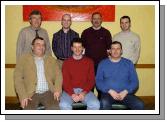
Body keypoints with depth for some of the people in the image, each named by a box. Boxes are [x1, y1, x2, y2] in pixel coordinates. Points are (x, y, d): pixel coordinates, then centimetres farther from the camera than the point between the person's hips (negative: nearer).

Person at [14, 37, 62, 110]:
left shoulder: (51, 60, 17)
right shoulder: (23, 59, 9)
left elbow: (58, 75, 12)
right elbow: (18, 78, 1)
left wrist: (57, 90, -6)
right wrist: (23, 96, -11)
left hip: (48, 92, 2)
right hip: (31, 93, -1)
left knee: (53, 109, -25)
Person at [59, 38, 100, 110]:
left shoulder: (89, 61, 8)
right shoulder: (66, 62, 6)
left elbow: (91, 80, 2)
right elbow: (65, 81, -2)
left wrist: (84, 92, -14)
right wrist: (72, 94, -18)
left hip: (85, 91, 1)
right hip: (70, 91, 0)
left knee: (95, 104, -27)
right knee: (64, 105, -31)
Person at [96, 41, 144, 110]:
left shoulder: (129, 63, 12)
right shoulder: (103, 63, 9)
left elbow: (134, 81, 7)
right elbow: (98, 81, 2)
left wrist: (125, 91, -11)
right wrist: (110, 91, -13)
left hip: (125, 93, 2)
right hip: (108, 93, -1)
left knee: (140, 105, -26)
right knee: (104, 103, -35)